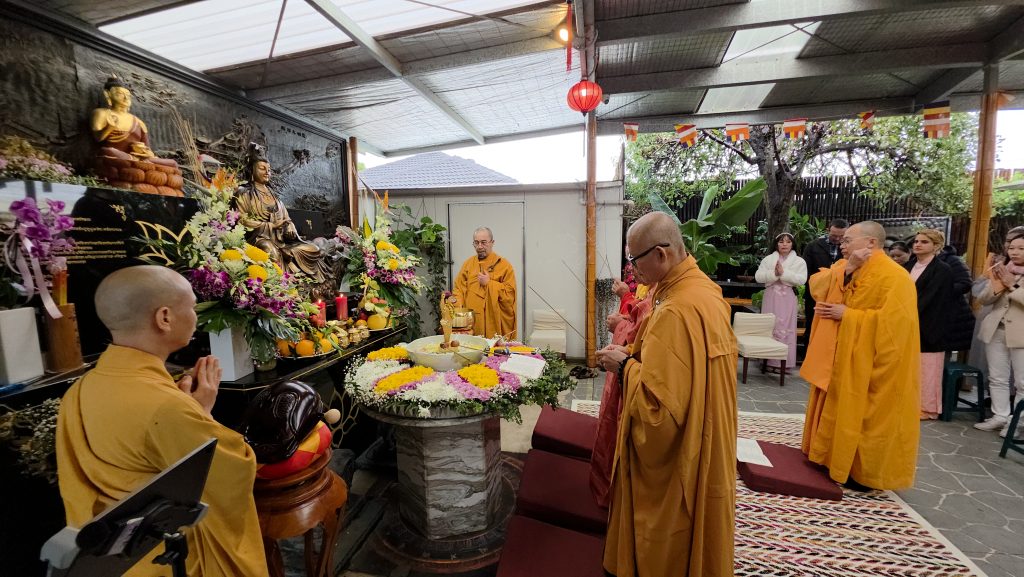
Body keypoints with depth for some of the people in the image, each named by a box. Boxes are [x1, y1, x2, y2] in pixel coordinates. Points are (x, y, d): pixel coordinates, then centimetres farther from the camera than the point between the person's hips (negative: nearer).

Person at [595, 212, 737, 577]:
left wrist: (625, 365, -16)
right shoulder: (705, 288, 0)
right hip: (703, 441, 9)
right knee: (691, 540, 29)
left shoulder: (676, 312, -31)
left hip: (673, 455, -9)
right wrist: (636, 355, 1)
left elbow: (657, 403, -32)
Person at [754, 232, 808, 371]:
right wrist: (774, 273, -15)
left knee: (785, 329, -2)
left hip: (787, 299, -1)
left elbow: (801, 280, -8)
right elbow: (758, 277, -1)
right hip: (770, 297, 1)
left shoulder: (799, 261, 5)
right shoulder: (768, 259, 8)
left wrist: (784, 273, -15)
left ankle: (784, 362, 5)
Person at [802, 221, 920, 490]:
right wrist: (847, 270, -12)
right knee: (846, 411, 15)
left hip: (873, 362, -8)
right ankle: (841, 459, 27)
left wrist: (847, 315, -18)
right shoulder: (853, 270, 10)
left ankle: (867, 473, 17)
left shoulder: (893, 276, -15)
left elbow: (892, 319, -23)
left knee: (867, 415, 2)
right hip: (848, 357, 8)